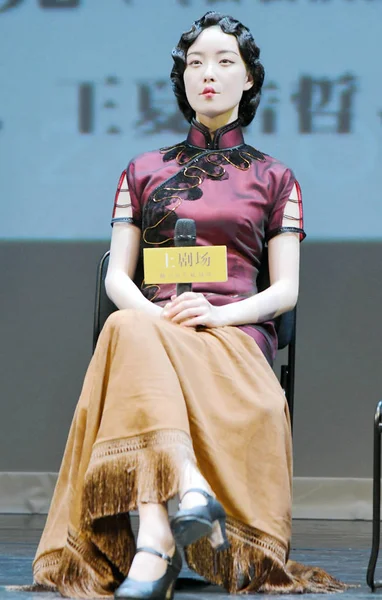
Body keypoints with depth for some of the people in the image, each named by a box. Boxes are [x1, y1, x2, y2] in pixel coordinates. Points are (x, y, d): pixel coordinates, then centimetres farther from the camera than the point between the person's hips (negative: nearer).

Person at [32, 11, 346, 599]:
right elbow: (118, 274, 15)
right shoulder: (144, 172, 24)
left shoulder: (274, 178, 20)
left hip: (236, 333, -2)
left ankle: (154, 542, -56)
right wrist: (153, 312, -10)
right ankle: (192, 492, -60)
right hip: (151, 325, 2)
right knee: (131, 328, -39)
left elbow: (285, 289, 10)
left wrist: (220, 312, -12)